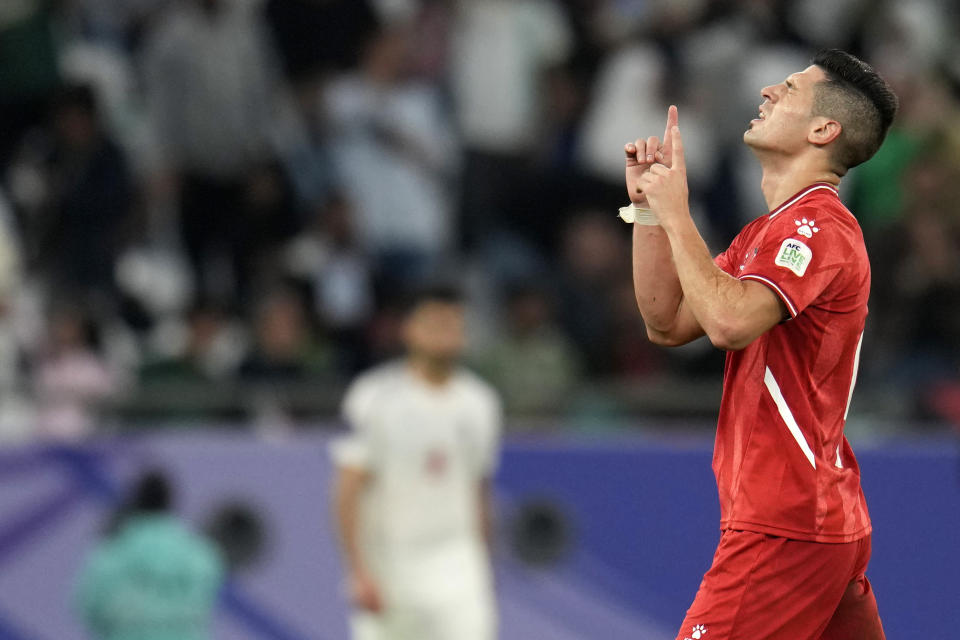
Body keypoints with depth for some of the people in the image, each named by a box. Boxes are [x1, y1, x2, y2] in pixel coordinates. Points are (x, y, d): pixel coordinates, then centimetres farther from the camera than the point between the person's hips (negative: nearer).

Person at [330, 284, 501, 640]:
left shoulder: (480, 402, 8)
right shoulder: (375, 399, -8)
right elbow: (348, 494, -10)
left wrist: (483, 578, 18)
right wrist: (359, 574, -17)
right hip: (388, 568, -3)